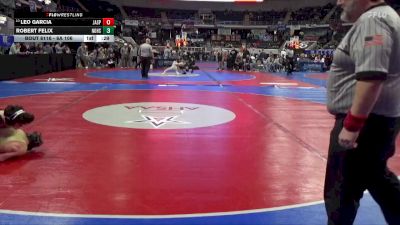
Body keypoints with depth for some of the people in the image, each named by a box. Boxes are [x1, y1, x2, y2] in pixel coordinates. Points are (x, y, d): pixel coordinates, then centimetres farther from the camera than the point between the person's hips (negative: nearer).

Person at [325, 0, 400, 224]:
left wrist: (352, 125, -26)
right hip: (376, 118, 11)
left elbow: (371, 77, -28)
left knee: (342, 187, 1)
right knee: (376, 176, 25)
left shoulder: (372, 20, -17)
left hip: (365, 121, -11)